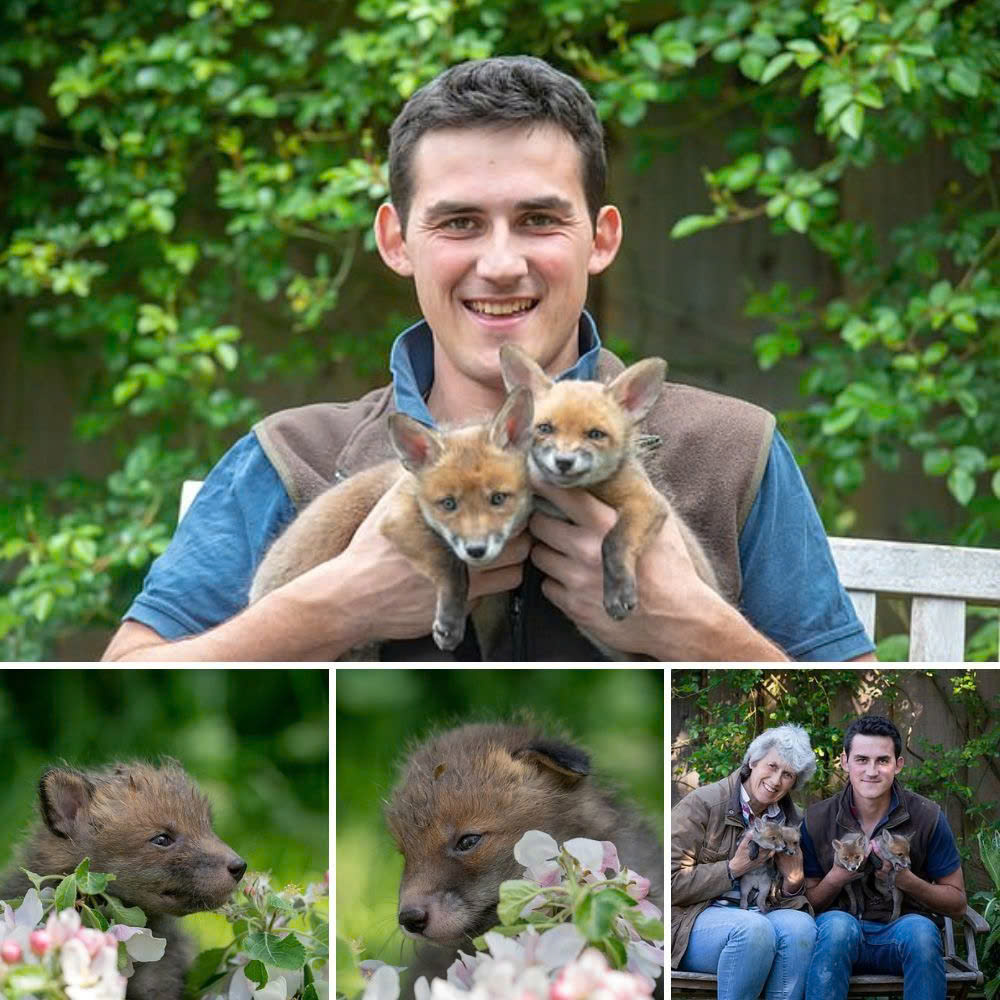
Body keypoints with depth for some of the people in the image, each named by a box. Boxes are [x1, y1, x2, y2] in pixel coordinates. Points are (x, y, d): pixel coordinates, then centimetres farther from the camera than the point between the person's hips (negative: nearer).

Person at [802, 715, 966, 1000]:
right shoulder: (816, 821, 1)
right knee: (836, 923, -35)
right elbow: (807, 904, 6)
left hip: (901, 936, 0)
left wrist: (906, 880, -15)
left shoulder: (928, 817, -1)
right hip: (841, 937, 0)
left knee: (919, 928, -35)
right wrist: (837, 877, -14)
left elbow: (958, 904, 3)